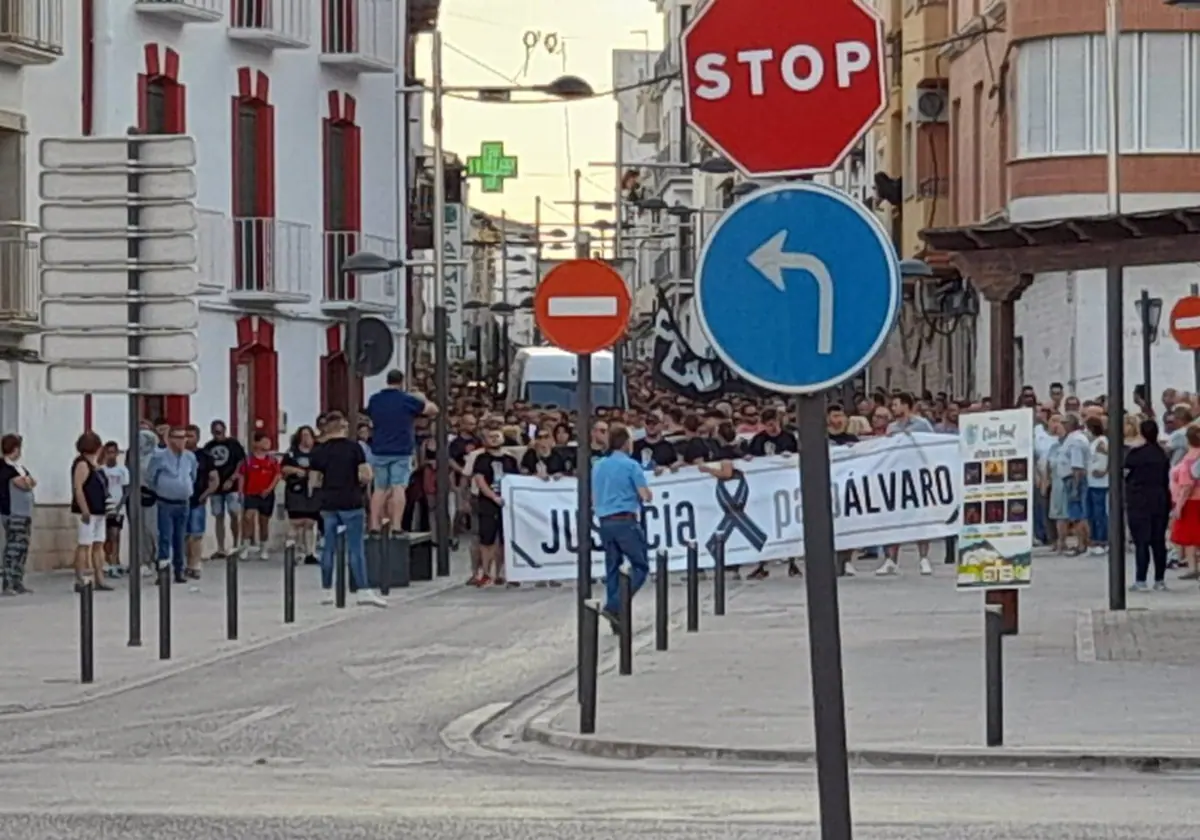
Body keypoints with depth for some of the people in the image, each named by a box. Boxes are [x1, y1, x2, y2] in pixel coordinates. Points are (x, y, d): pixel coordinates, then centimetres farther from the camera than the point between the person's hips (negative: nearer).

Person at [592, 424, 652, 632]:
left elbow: (594, 499, 18)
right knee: (640, 566, -1)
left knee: (612, 569, 10)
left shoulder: (598, 466, 12)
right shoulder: (631, 465, -8)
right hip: (626, 521, -7)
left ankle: (617, 621, 9)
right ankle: (614, 607, -17)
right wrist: (646, 493, 12)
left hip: (604, 522, 7)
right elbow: (646, 496, -10)